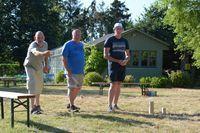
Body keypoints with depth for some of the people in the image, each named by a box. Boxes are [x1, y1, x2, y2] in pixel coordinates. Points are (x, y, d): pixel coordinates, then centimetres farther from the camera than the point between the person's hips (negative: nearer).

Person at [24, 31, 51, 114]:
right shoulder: (33, 45, -35)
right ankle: (33, 108, -26)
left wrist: (46, 65, 10)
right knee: (32, 84, -21)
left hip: (39, 66, 7)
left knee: (39, 85, 16)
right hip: (30, 66, -7)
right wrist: (43, 53, -79)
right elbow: (36, 53, -60)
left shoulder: (45, 44, -14)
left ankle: (37, 104, 35)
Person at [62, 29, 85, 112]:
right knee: (72, 88, -6)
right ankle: (71, 106, 3)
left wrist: (83, 69, 16)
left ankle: (70, 103, 24)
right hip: (72, 71, -7)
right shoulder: (68, 45, -6)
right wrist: (68, 70, -16)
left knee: (78, 88, 11)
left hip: (80, 71, 7)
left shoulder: (81, 44, 14)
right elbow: (64, 59, -10)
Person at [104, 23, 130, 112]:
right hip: (113, 65, -5)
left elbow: (128, 55, 20)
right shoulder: (110, 40, -2)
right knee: (113, 85, -11)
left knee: (118, 85, 7)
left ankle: (115, 104, 14)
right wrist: (118, 61, -13)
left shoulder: (124, 41, 15)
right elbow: (105, 55, -8)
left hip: (122, 66, 5)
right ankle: (110, 106, -9)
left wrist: (126, 60, -4)